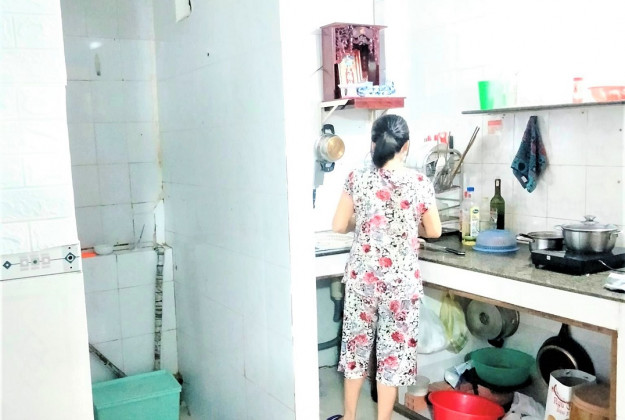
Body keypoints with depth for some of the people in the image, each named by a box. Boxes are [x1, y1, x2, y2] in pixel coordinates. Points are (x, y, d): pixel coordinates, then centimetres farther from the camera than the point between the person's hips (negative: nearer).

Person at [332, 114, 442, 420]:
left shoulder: (357, 179, -8)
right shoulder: (420, 183, -9)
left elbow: (339, 226, -1)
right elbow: (434, 231, 2)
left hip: (362, 277, 1)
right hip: (401, 280, -1)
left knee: (357, 341, 17)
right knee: (393, 349, 11)